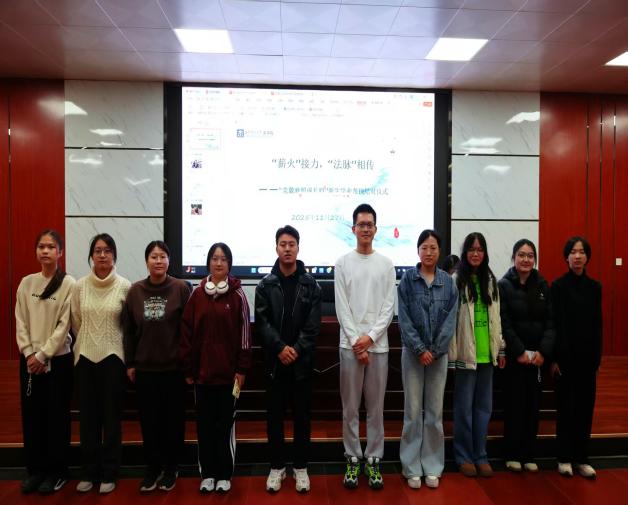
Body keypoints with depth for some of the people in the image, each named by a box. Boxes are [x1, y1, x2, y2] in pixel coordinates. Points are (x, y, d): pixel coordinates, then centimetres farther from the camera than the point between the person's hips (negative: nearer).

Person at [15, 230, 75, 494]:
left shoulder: (69, 284, -8)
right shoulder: (26, 283, 5)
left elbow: (64, 326, -11)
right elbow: (20, 322, 4)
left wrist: (43, 356, -12)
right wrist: (29, 354, -6)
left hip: (58, 359, -4)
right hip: (29, 359, 4)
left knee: (56, 416, 4)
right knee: (31, 415, 11)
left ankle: (56, 471, 19)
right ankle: (35, 469, 26)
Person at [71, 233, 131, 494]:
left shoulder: (125, 286, -8)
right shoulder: (80, 286, 0)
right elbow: (76, 322, 11)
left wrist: (111, 341, 6)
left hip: (113, 357, -2)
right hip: (85, 357, 2)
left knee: (112, 417, 7)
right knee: (88, 416, 11)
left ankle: (109, 473, 22)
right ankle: (89, 472, 27)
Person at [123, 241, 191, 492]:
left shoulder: (181, 288, -8)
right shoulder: (135, 291, 1)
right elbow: (128, 330, 6)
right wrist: (129, 363, 6)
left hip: (174, 367, -2)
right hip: (144, 368, 3)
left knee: (173, 419, 9)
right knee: (148, 421, 12)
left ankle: (170, 468, 28)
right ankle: (153, 467, 30)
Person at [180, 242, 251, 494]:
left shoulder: (237, 294, -3)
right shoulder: (197, 294, 3)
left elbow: (244, 333, -4)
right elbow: (187, 333, 4)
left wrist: (242, 369, -6)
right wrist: (188, 369, 2)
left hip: (228, 371, -2)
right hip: (202, 371, 2)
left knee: (225, 424, 8)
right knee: (204, 424, 11)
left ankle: (224, 474, 23)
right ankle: (207, 473, 26)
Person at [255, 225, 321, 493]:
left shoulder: (310, 284, 1)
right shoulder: (265, 284, 2)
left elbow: (313, 324, -4)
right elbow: (262, 322, -4)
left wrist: (297, 349, -14)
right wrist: (280, 348, -15)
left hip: (302, 360, 0)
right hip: (275, 360, 1)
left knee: (301, 415, 9)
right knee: (275, 415, 9)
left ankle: (300, 467, 24)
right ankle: (277, 466, 25)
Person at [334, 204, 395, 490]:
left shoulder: (386, 264, 6)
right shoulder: (343, 263, 3)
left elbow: (389, 306, 1)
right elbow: (341, 307, -2)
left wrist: (370, 337, -10)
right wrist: (355, 341, -9)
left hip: (378, 344, 1)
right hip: (350, 344, -1)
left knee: (376, 406, 9)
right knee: (350, 406, 8)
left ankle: (373, 459, 22)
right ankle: (353, 458, 21)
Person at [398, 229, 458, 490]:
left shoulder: (448, 282, 3)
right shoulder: (407, 279, -3)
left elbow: (450, 320, -1)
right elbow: (404, 319, -6)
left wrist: (435, 350, -9)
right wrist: (420, 349, -12)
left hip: (439, 354, 2)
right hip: (413, 352, -2)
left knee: (435, 411, 8)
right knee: (413, 411, 3)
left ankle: (433, 467, 21)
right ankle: (412, 468, 16)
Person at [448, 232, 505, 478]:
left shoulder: (490, 280, 10)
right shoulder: (456, 280, -7)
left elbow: (496, 317, 13)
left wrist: (501, 348, 11)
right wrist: (452, 353, -13)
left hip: (487, 353, 5)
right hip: (466, 352, -5)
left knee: (484, 406, 12)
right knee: (464, 406, 6)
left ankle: (480, 455, 25)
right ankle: (463, 456, 21)